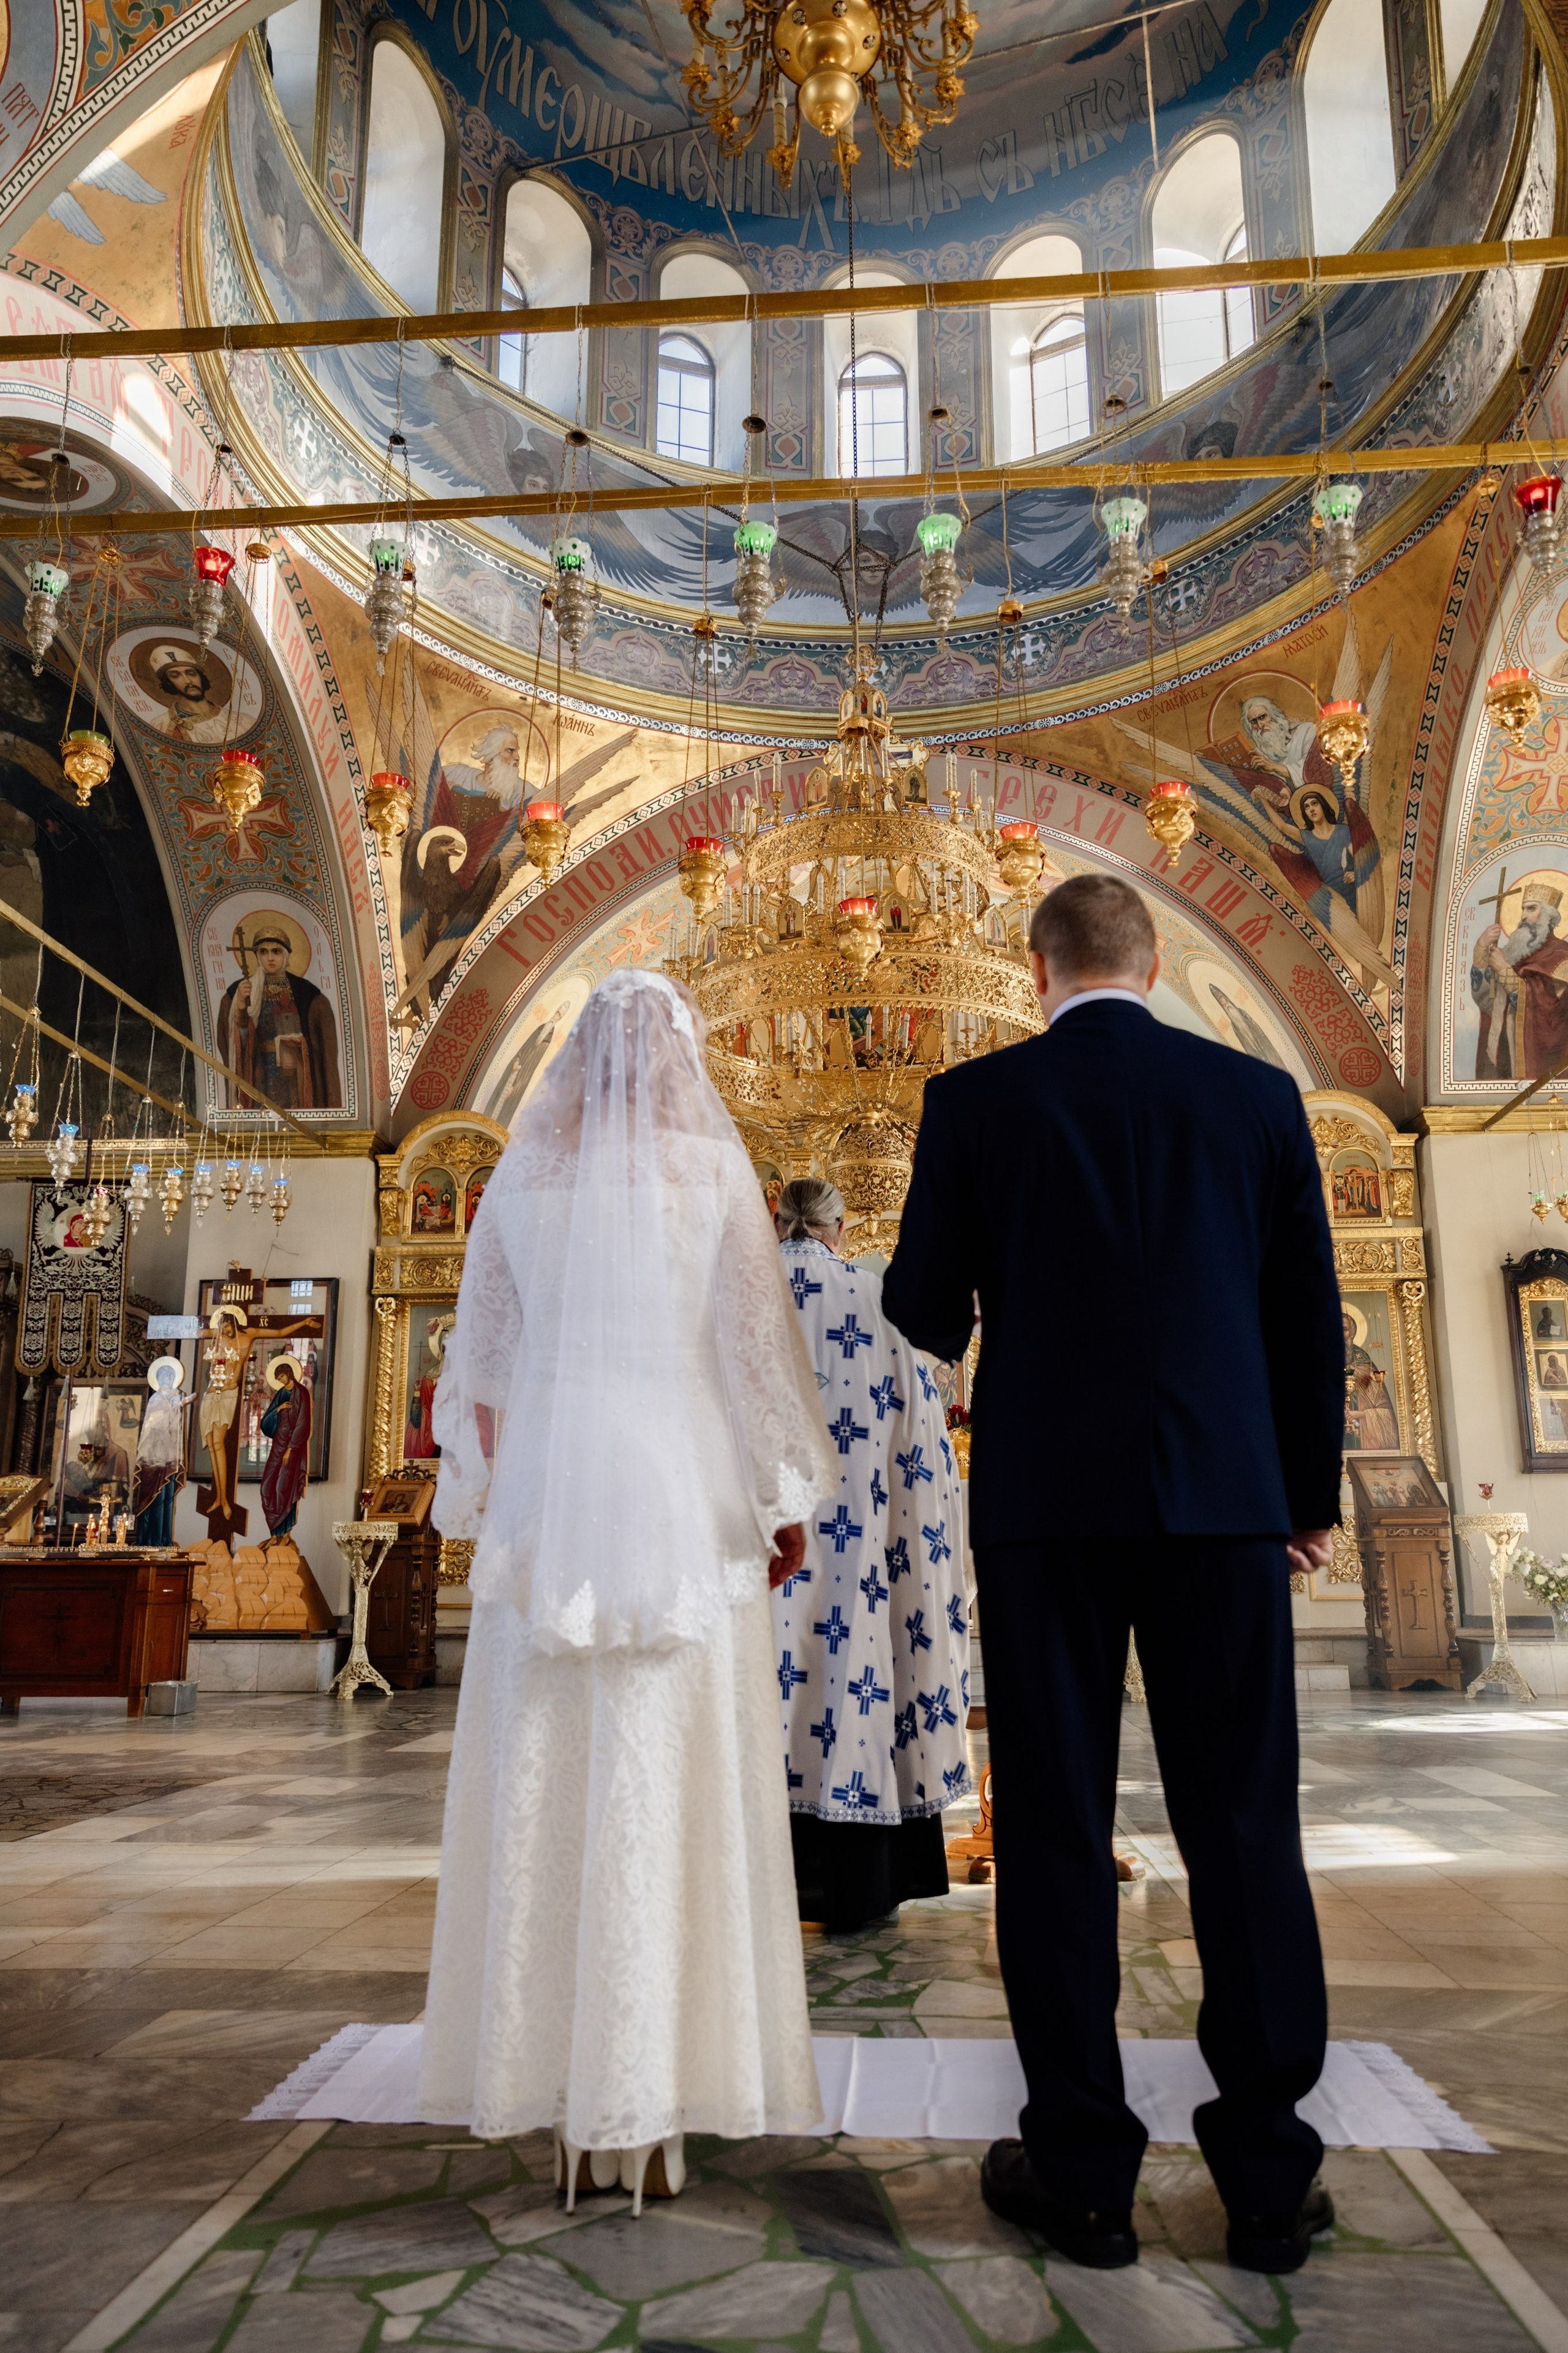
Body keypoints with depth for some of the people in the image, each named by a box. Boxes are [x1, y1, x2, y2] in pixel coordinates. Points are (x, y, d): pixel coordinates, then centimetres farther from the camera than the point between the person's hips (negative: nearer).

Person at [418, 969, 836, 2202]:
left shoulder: (524, 1173, 8)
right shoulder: (711, 1166, -1)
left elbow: (482, 1348, 11)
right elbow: (754, 1338, -3)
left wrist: (481, 1493, 20)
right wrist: (787, 1498, 4)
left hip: (547, 1499, 3)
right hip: (682, 1497, -3)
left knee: (544, 1788, 9)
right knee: (671, 1790, 3)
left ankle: (551, 2082, 16)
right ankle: (647, 2103, 8)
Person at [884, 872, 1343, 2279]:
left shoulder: (976, 1099, -2)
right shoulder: (1258, 1093, 4)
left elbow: (923, 1311, 2)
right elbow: (1308, 1316, 6)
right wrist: (1311, 1495, 15)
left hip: (1045, 1498, -1)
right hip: (1224, 1496, 2)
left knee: (1056, 1828, 7)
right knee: (1245, 1825, 10)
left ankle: (1082, 2172, 16)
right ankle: (1269, 2174, 19)